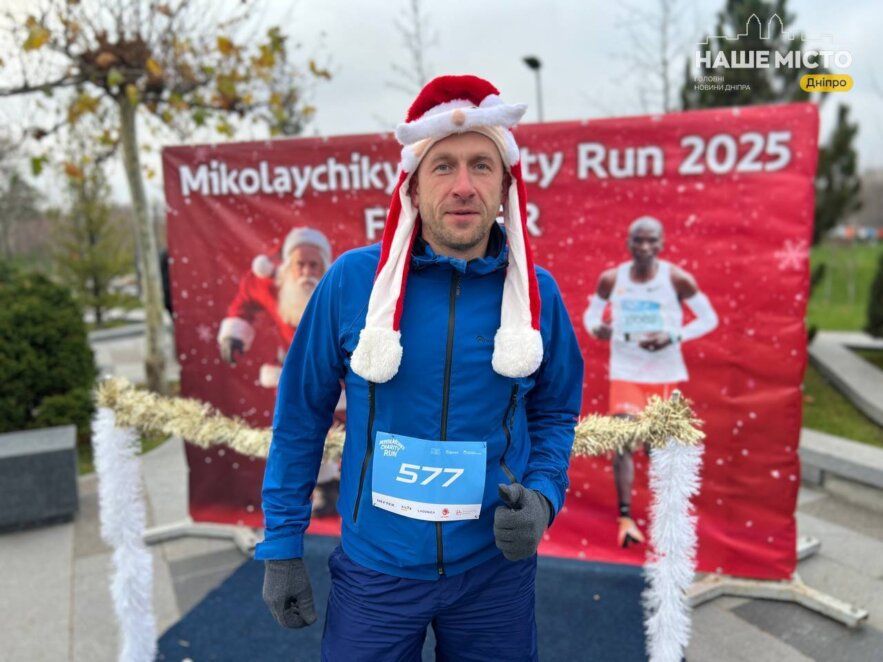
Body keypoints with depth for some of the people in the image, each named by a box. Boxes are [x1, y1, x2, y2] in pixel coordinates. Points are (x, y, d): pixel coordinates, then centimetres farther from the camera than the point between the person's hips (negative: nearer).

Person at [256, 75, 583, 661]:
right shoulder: (352, 279, -12)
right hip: (374, 568, -1)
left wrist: (542, 498, -11)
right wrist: (281, 545, -1)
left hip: (495, 569, 2)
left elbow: (555, 413, 5)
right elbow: (301, 416, -4)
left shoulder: (536, 293, -7)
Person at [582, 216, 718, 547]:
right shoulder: (611, 279, -4)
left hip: (665, 373, 0)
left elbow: (708, 318, -2)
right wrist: (596, 328, -15)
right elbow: (591, 312, 10)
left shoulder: (677, 279, -9)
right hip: (625, 372, 0)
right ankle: (625, 517, -7)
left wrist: (673, 336, -17)